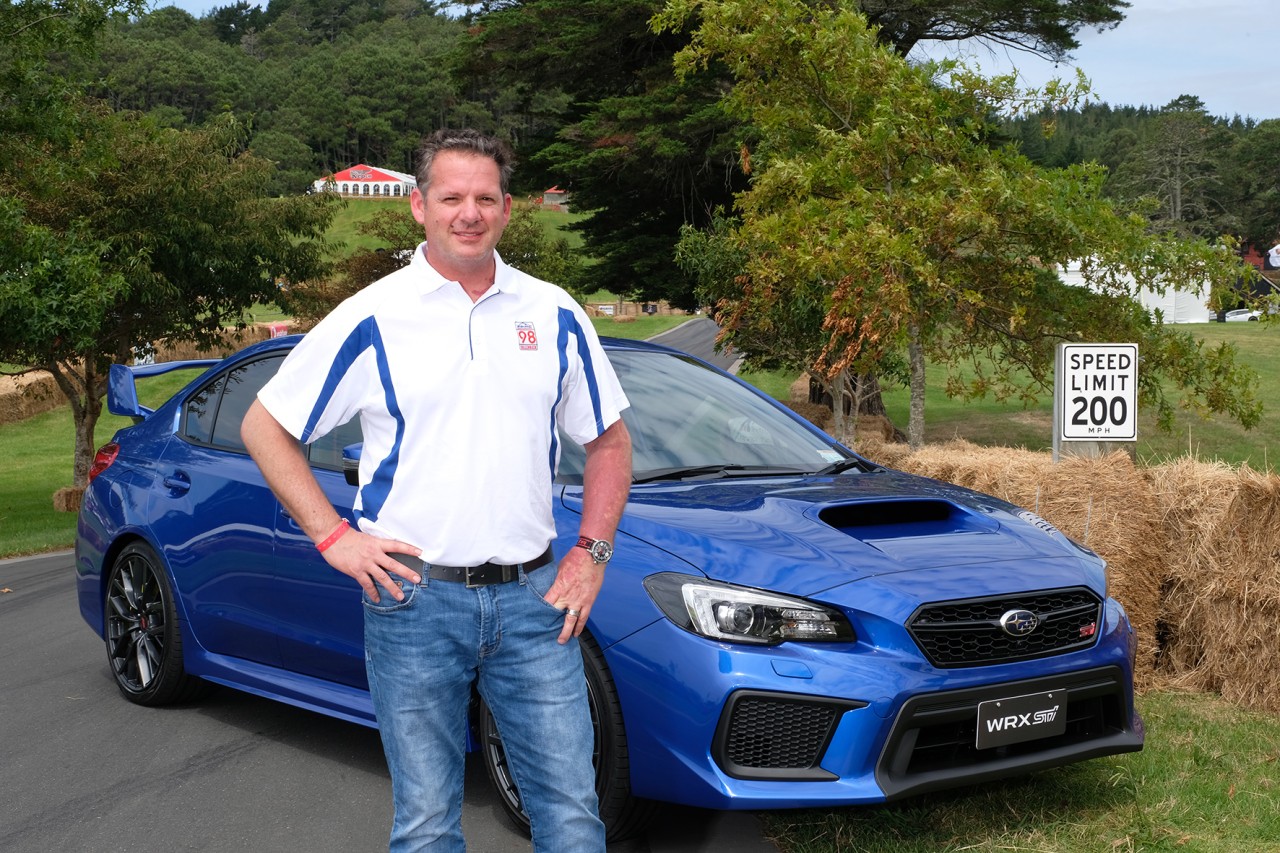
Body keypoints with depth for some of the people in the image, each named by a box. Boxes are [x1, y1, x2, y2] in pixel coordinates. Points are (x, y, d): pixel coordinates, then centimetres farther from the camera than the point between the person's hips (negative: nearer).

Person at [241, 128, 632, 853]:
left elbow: (610, 440, 16)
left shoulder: (555, 315, 7)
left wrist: (591, 555, 5)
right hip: (415, 601, -2)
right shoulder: (373, 319, -2)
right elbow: (264, 427, 4)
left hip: (533, 600, 2)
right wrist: (333, 537, -4)